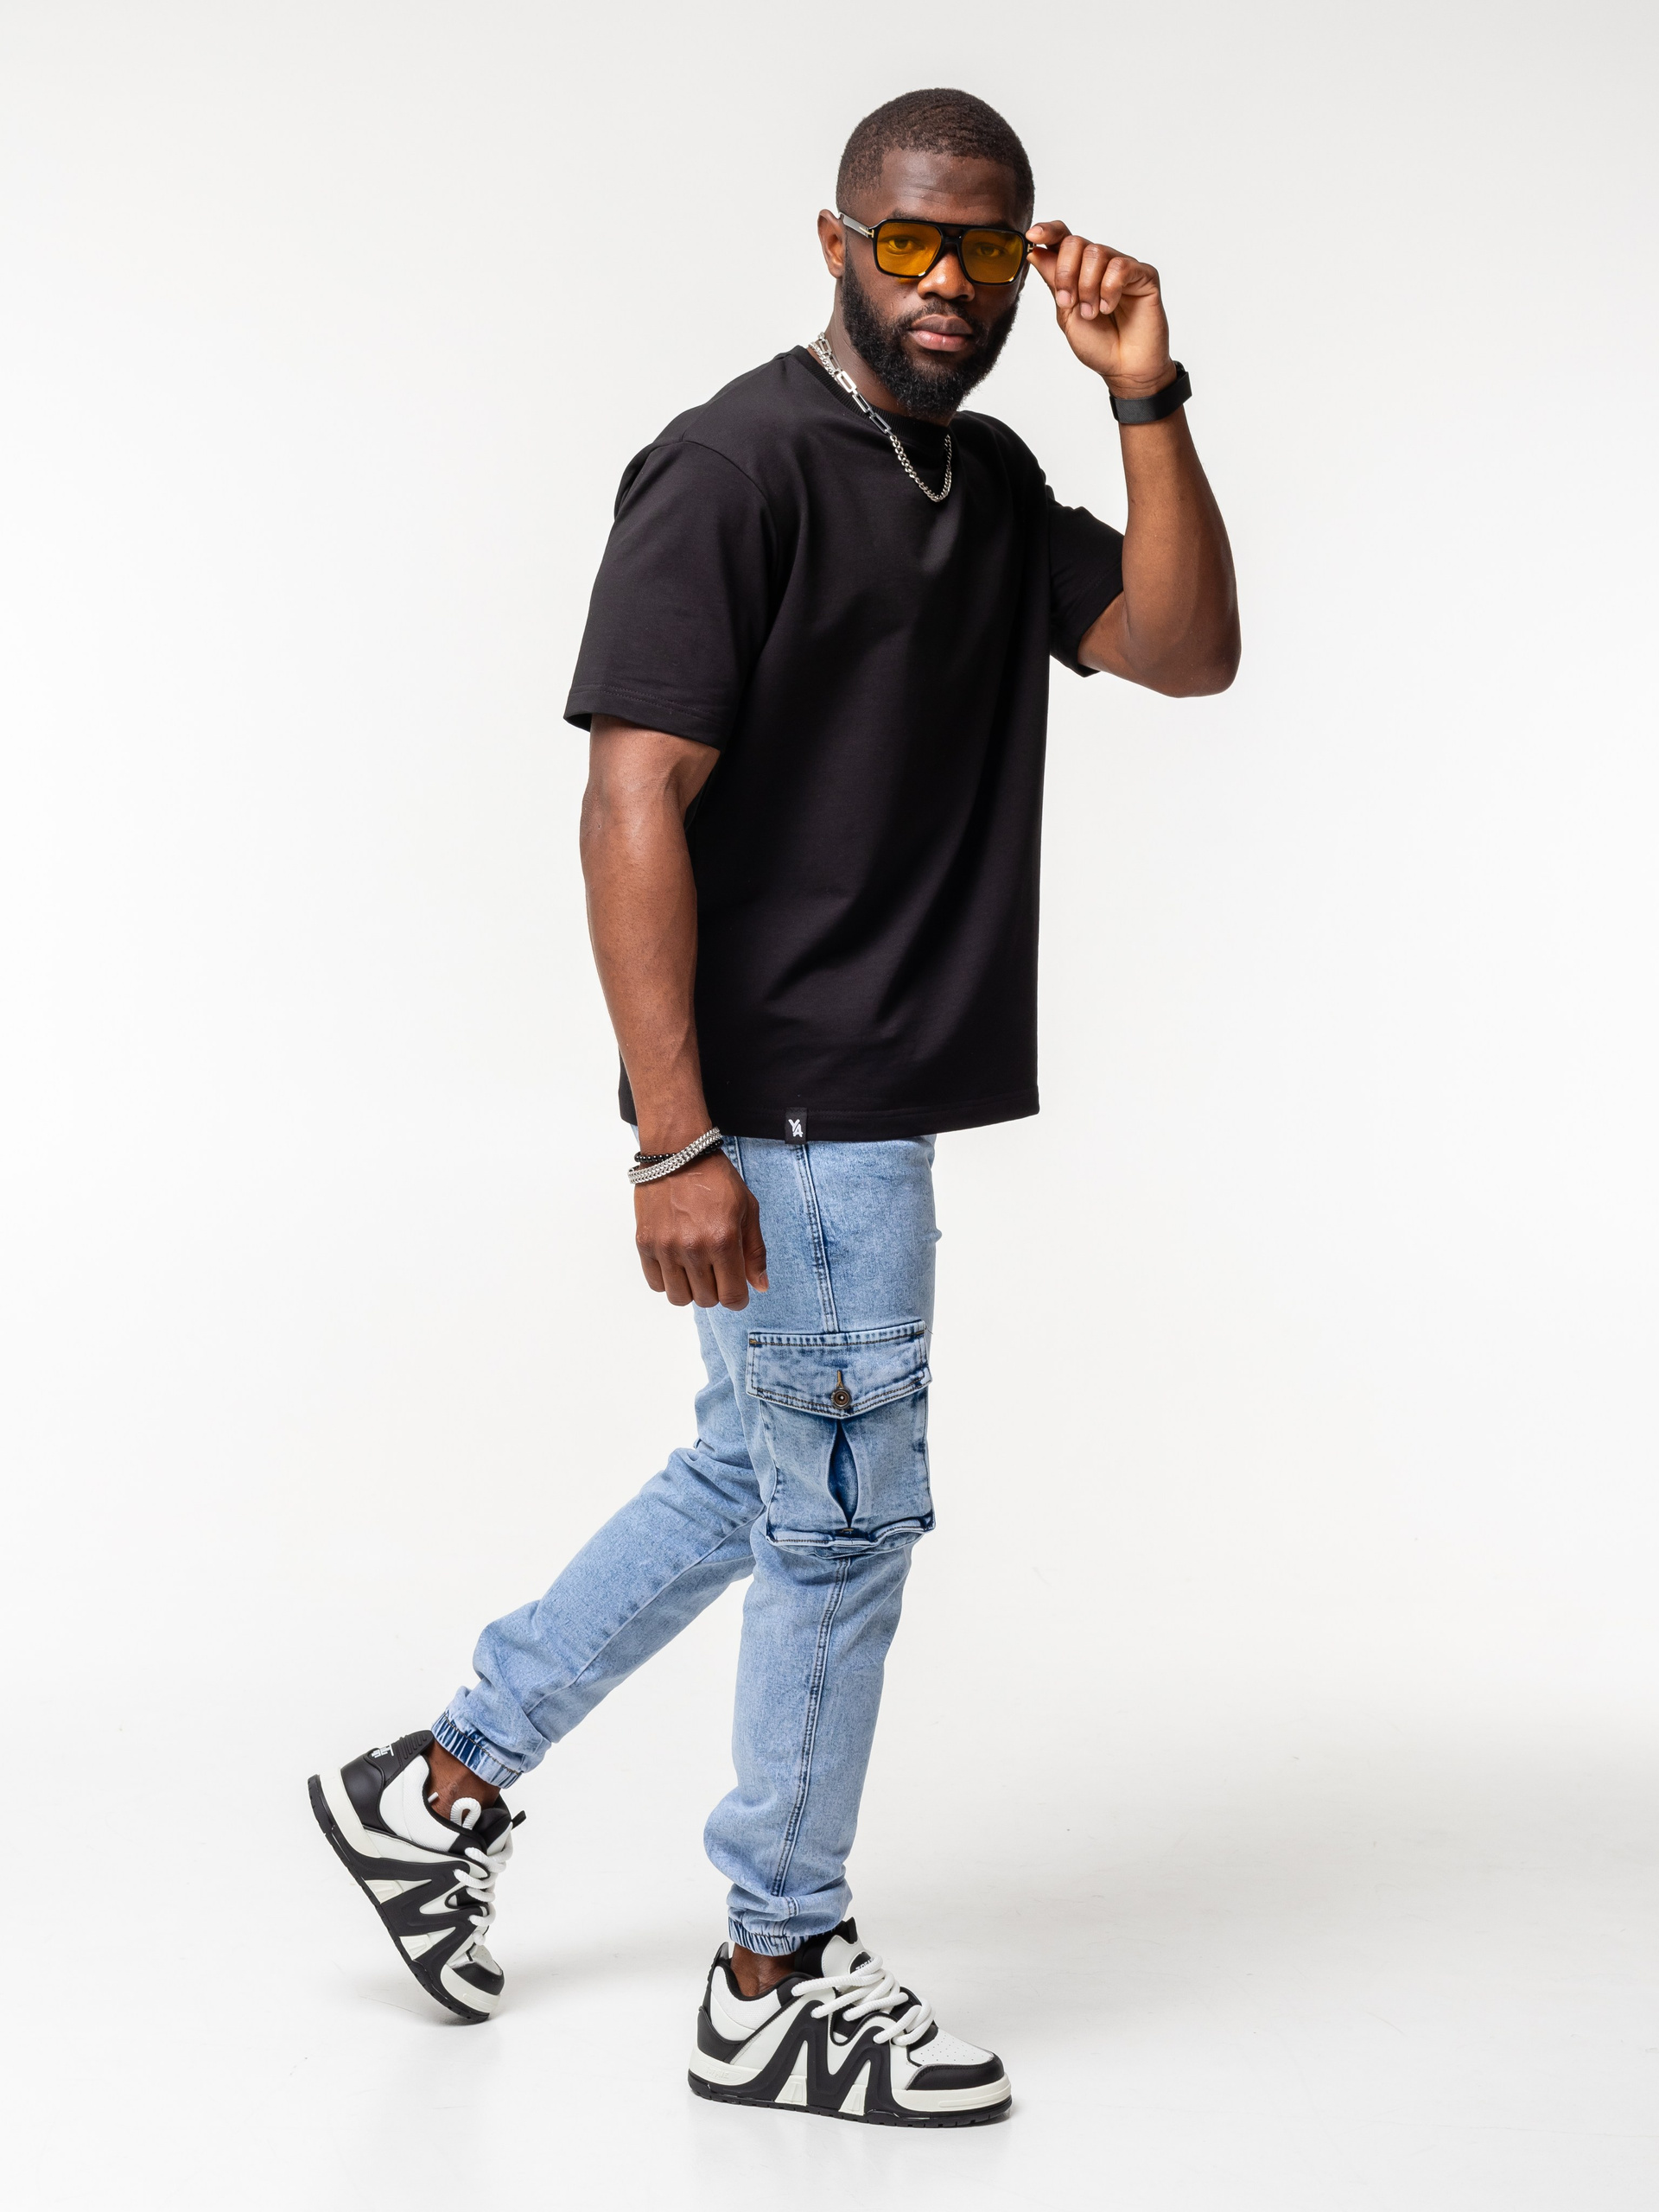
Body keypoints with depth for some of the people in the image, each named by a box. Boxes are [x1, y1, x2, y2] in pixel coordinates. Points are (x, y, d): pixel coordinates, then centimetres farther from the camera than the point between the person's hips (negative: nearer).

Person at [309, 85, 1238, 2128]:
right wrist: (674, 1139, -25)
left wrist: (1147, 400, -7)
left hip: (877, 1100, 9)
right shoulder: (736, 468, -14)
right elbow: (634, 804, -20)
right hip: (793, 1108, -9)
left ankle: (443, 1784, 32)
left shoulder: (994, 482, 13)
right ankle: (778, 1983, 17)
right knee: (843, 1517, 1)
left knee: (757, 1481, 19)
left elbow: (1185, 653, 3)